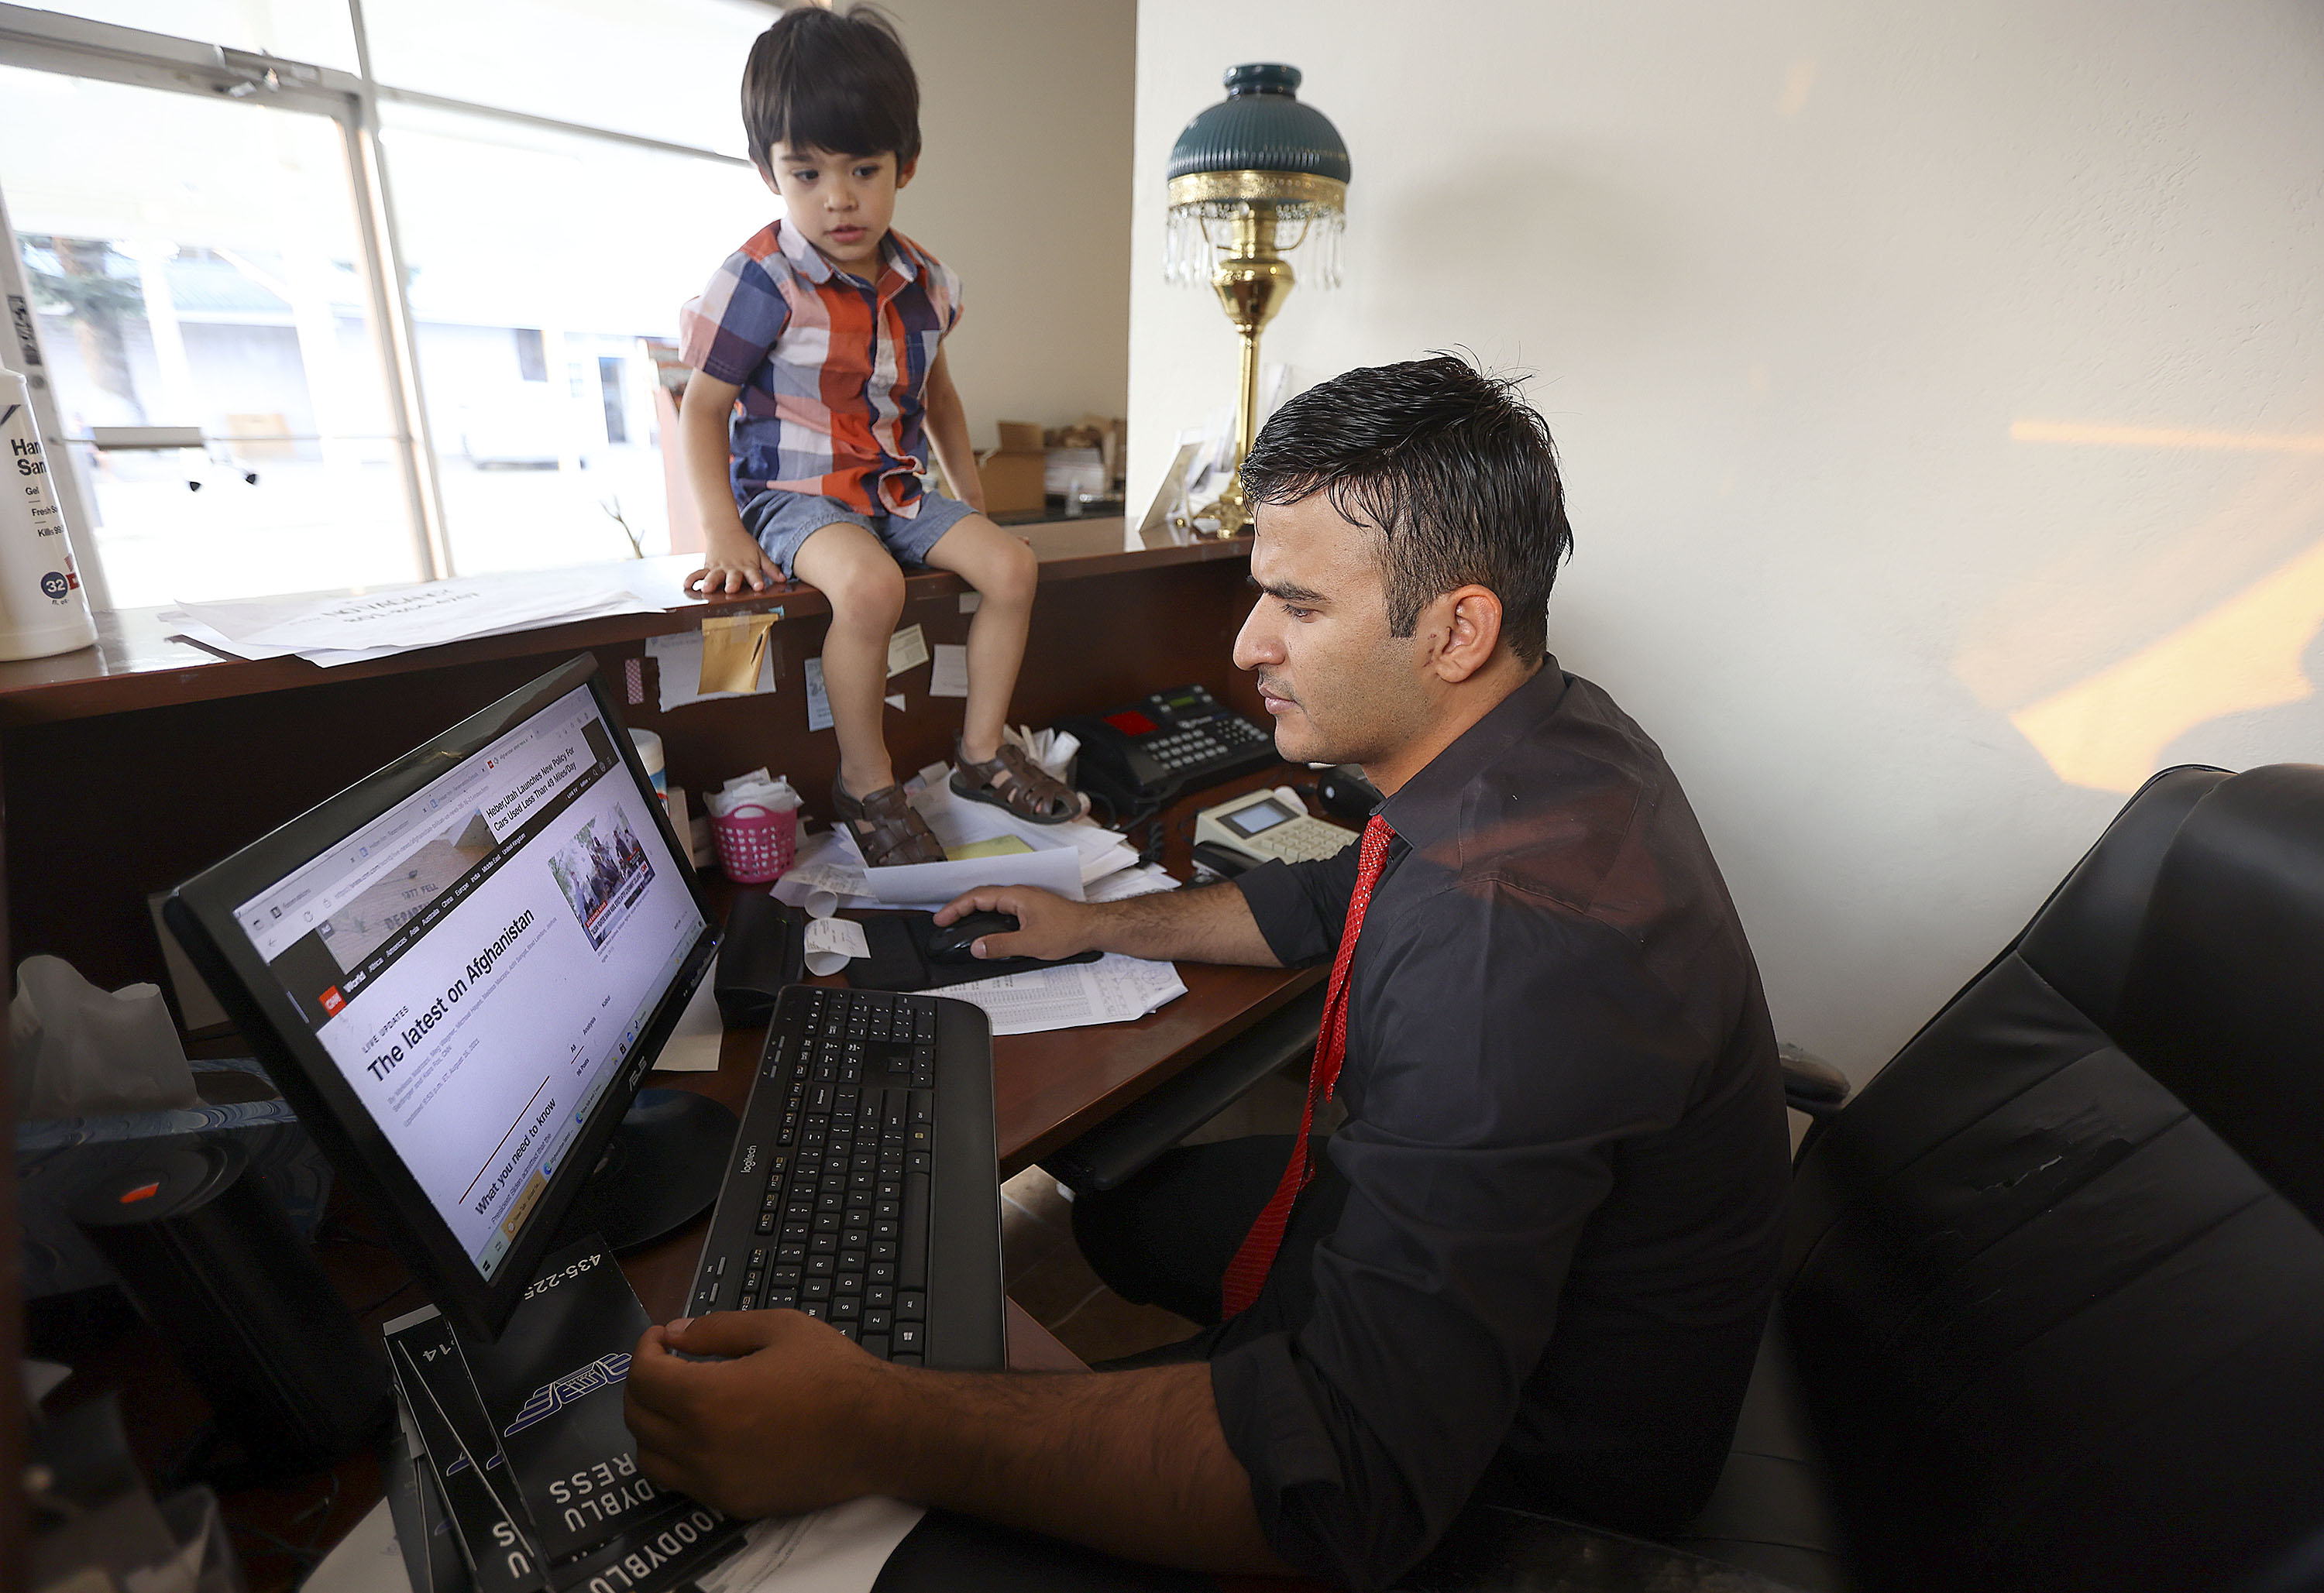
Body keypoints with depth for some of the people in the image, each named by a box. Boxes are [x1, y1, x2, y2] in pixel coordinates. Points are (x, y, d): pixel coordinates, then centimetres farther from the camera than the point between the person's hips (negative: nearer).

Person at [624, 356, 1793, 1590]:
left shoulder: (1514, 935, -40)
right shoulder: (1555, 737, -7)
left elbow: (1352, 1473, -39)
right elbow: (1333, 901, 9)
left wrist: (867, 1433, -37)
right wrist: (1101, 923, 10)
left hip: (1528, 1454, -8)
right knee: (1114, 1208, 20)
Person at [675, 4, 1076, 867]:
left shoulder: (923, 282, 5)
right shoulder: (760, 282, -11)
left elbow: (937, 392, 20)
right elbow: (702, 407, -6)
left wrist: (972, 497, 17)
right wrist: (721, 531, -15)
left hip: (897, 489, 6)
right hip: (794, 494, -6)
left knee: (1011, 564, -10)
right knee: (869, 584, -35)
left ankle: (981, 751, 2)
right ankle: (866, 781, -15)